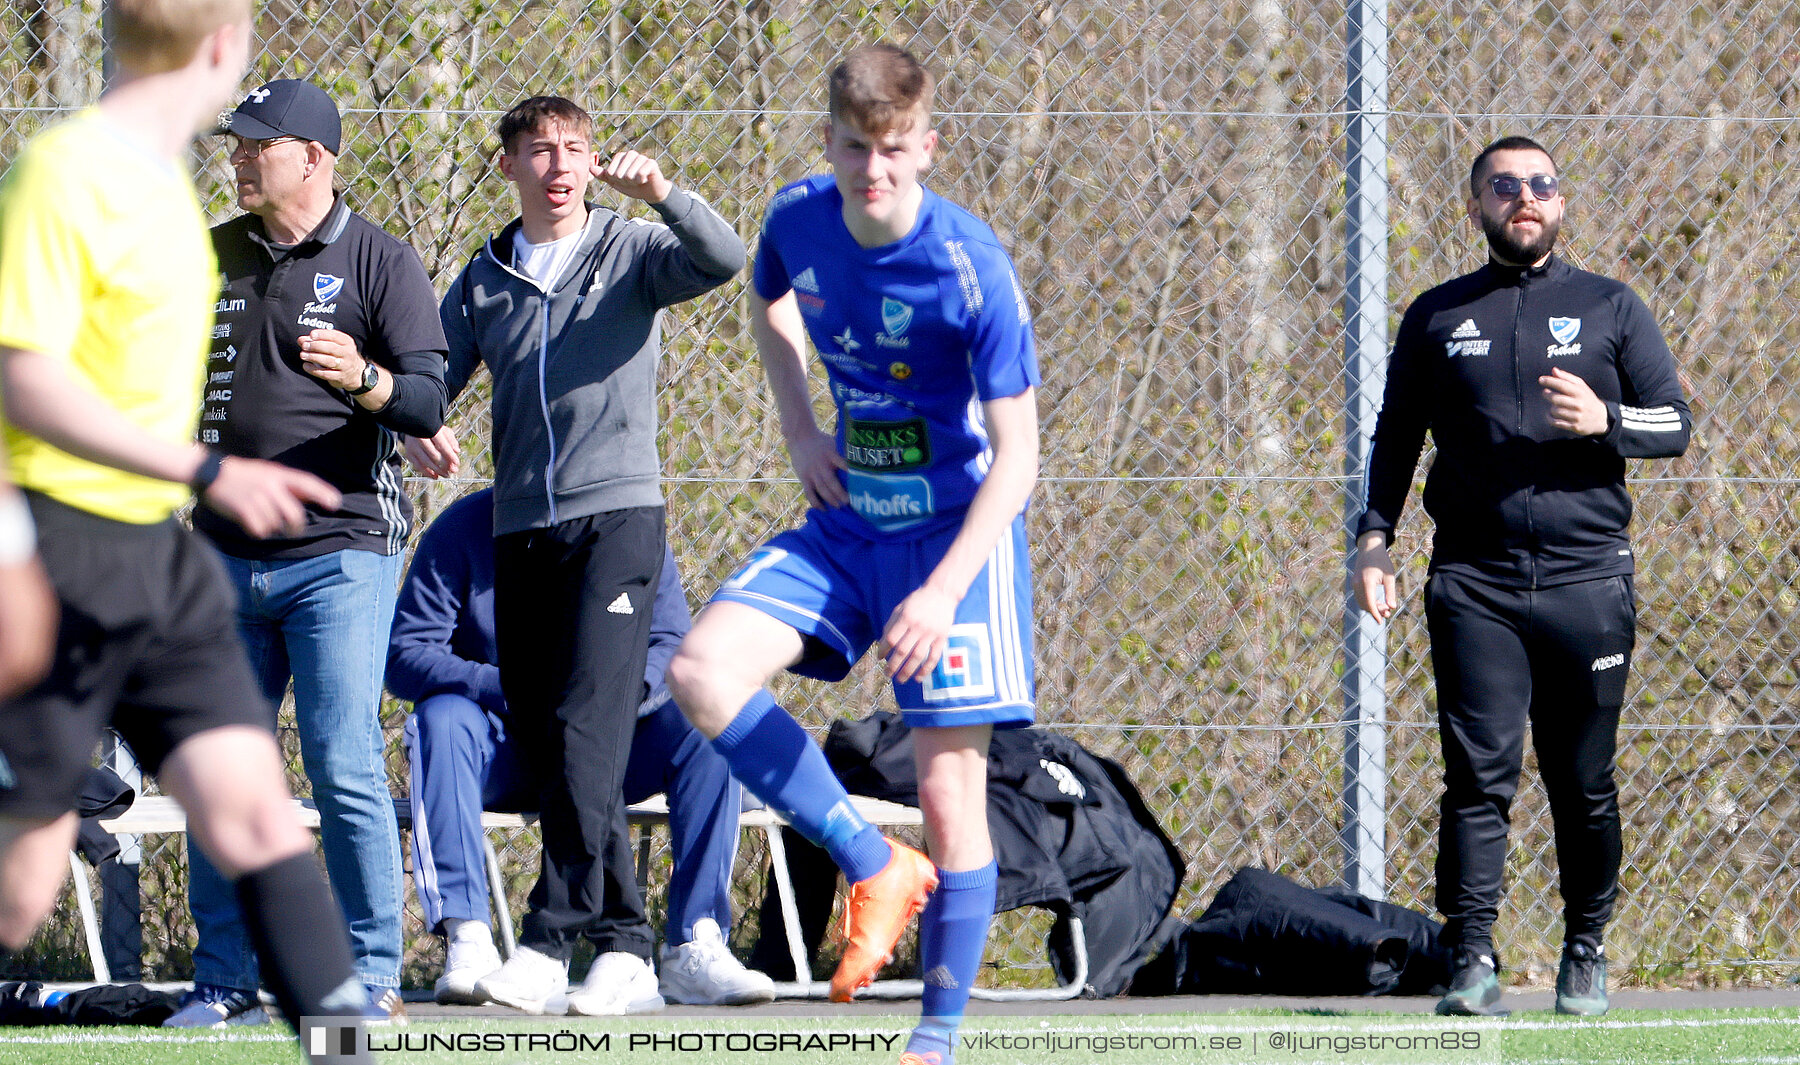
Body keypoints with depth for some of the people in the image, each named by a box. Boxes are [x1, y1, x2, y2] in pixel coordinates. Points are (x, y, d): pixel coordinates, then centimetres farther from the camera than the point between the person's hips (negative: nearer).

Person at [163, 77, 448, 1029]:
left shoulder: (379, 262, -3)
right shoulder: (213, 257, 13)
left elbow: (428, 404, -12)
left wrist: (362, 378, -31)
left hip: (340, 551, -6)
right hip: (226, 557, 6)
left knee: (344, 765, -11)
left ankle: (372, 975, -4)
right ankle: (224, 980, 11)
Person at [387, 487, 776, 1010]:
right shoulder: (463, 530, -7)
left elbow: (671, 645, -6)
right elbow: (404, 656, -14)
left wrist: (624, 691, -30)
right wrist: (506, 689, -30)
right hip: (505, 755, -2)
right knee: (443, 717, -33)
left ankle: (694, 947, -27)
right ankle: (468, 942, -40)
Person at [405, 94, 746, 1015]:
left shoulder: (632, 253, 4)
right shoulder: (484, 281, 15)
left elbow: (723, 260, -13)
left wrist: (661, 194, -29)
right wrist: (419, 429, -7)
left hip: (616, 515, -5)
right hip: (519, 527, 5)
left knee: (586, 732, -16)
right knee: (544, 739, 3)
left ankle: (550, 937, -19)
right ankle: (621, 935, 9)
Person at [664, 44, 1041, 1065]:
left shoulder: (972, 268, -21)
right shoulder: (799, 219, -5)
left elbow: (1017, 457, -18)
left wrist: (943, 590, -29)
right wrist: (801, 432, 8)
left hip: (956, 532, -5)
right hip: (846, 523, 5)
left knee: (951, 790, -7)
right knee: (703, 670, -16)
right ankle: (876, 869, -6)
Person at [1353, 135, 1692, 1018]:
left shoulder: (1610, 308, 11)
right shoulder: (1437, 316, 13)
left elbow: (1676, 423, 9)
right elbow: (1394, 439, 16)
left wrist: (1605, 421, -11)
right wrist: (1374, 539, 4)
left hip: (1588, 579, 0)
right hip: (1473, 583, 0)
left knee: (1585, 784, 3)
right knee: (1479, 775, -9)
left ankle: (1586, 951, 16)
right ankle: (1472, 961, -11)